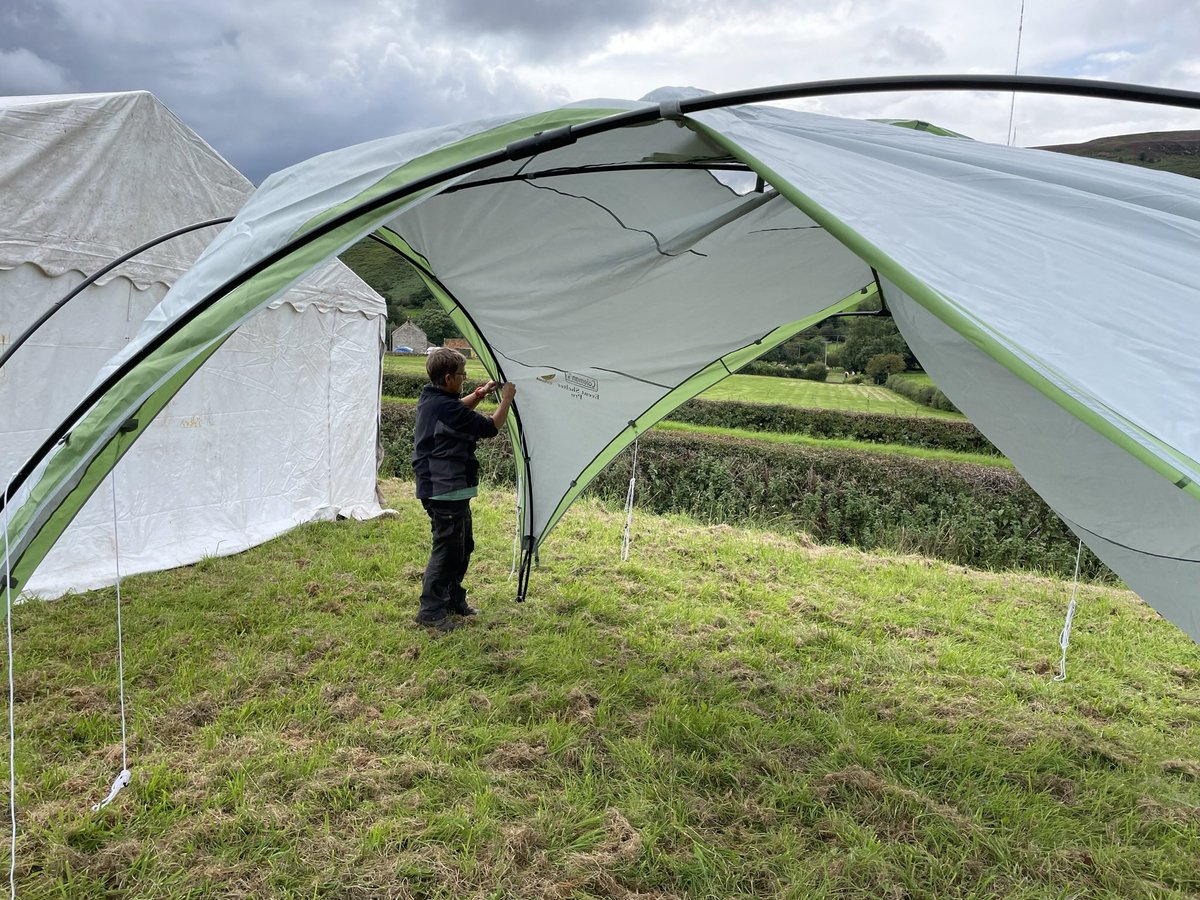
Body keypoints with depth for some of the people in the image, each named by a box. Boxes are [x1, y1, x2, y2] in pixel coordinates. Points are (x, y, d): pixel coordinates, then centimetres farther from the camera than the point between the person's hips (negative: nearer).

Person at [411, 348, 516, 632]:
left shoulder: (430, 399, 7)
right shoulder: (446, 408, -24)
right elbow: (490, 427, -15)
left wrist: (480, 393, 16)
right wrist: (506, 399, -1)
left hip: (441, 488, 11)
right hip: (446, 490, -11)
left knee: (462, 546, 20)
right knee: (447, 549, -3)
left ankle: (453, 600, 31)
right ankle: (430, 611, 5)